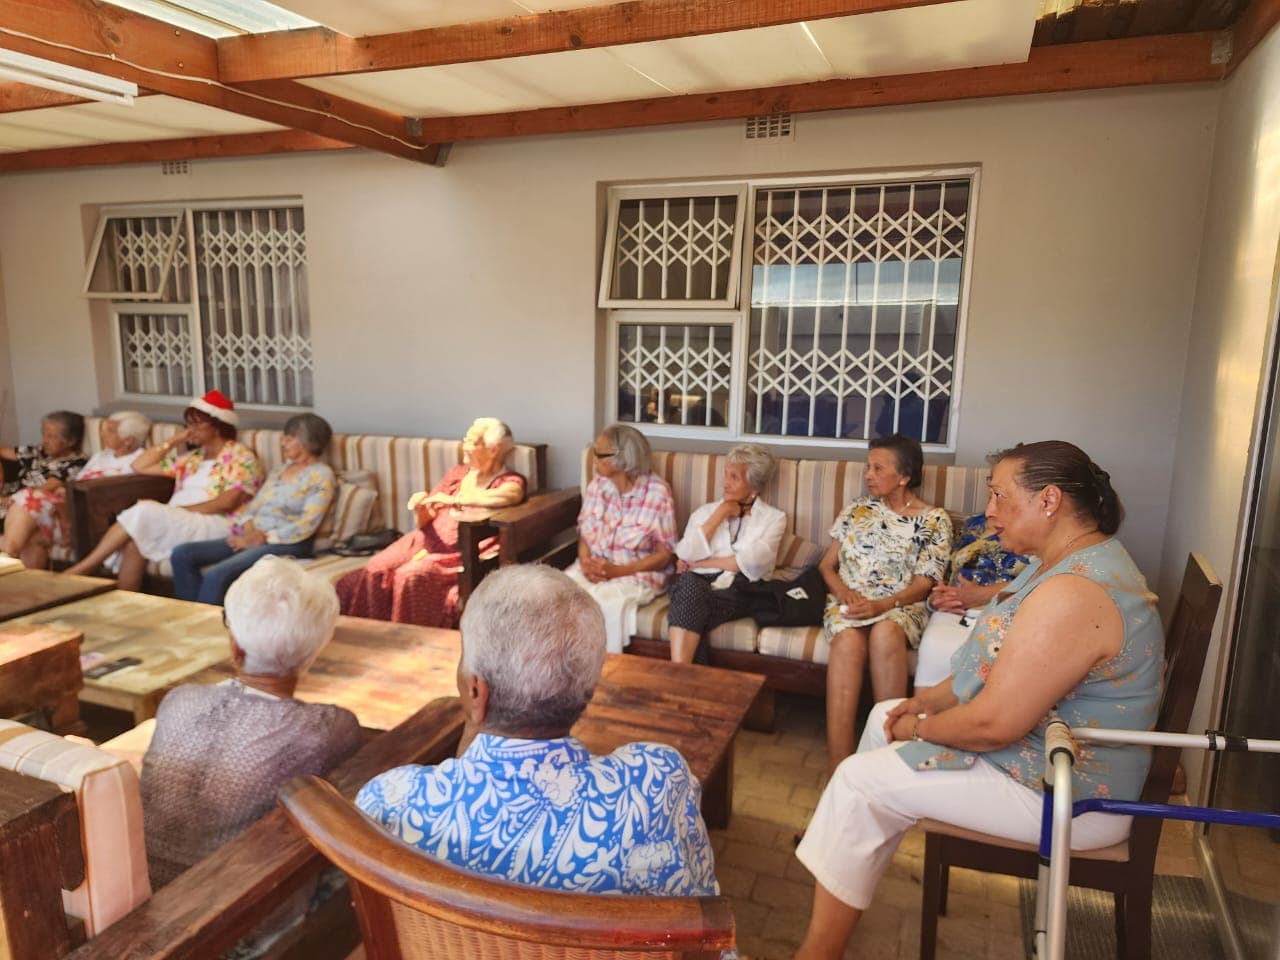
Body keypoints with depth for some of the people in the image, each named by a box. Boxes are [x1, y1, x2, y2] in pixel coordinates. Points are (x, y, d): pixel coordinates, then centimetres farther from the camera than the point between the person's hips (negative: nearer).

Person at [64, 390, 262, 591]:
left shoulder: (240, 456, 4)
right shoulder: (193, 458, 25)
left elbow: (228, 502, -10)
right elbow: (140, 466, 27)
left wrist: (179, 509, -15)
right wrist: (175, 440, 20)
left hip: (216, 526, -6)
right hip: (177, 523, 6)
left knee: (143, 512, -26)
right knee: (135, 540, -27)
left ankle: (81, 569, -16)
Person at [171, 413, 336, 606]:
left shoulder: (321, 475, -5)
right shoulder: (280, 469, 19)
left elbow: (306, 526, -13)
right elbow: (254, 505, 16)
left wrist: (264, 539, -15)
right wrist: (250, 529, -6)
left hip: (287, 544, -8)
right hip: (254, 537, 8)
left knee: (217, 574, -30)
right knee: (182, 554, -8)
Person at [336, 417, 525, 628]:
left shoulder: (510, 481, -2)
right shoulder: (457, 473, 16)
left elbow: (505, 497, -31)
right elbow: (424, 522, 18)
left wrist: (454, 500, -25)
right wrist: (420, 509, -7)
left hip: (461, 553, -6)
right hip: (428, 541, 6)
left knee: (411, 576, -29)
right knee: (374, 571, -16)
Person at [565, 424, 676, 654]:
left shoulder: (657, 493, -11)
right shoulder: (597, 485, 4)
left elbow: (664, 554, -9)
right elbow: (583, 533, 10)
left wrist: (618, 571, -19)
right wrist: (585, 562, -13)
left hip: (637, 575, -4)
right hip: (593, 568, 4)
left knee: (605, 602, -34)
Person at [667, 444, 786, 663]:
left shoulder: (774, 518, 14)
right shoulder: (706, 511, 23)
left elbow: (752, 561, -4)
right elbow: (685, 555, 5)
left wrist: (703, 563, 1)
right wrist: (719, 514, 6)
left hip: (739, 588, -2)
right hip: (698, 582, 2)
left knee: (690, 606, -36)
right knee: (689, 585, -37)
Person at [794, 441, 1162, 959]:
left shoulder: (1073, 593, -30)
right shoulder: (1075, 560, 5)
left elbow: (993, 724, -30)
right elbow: (1001, 668, 13)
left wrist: (918, 727, -12)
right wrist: (928, 700, 3)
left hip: (1068, 796, -11)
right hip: (1045, 745, 11)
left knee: (860, 782, -12)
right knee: (884, 716, 15)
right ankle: (839, 834, 29)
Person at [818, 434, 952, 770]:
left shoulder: (934, 520, 6)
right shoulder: (857, 509, 16)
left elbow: (921, 585, -1)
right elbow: (826, 565, 15)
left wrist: (881, 605, -19)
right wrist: (845, 593, -6)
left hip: (901, 606, -2)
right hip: (848, 602, 2)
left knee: (885, 632, -39)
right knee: (849, 639, -34)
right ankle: (839, 769, -41)